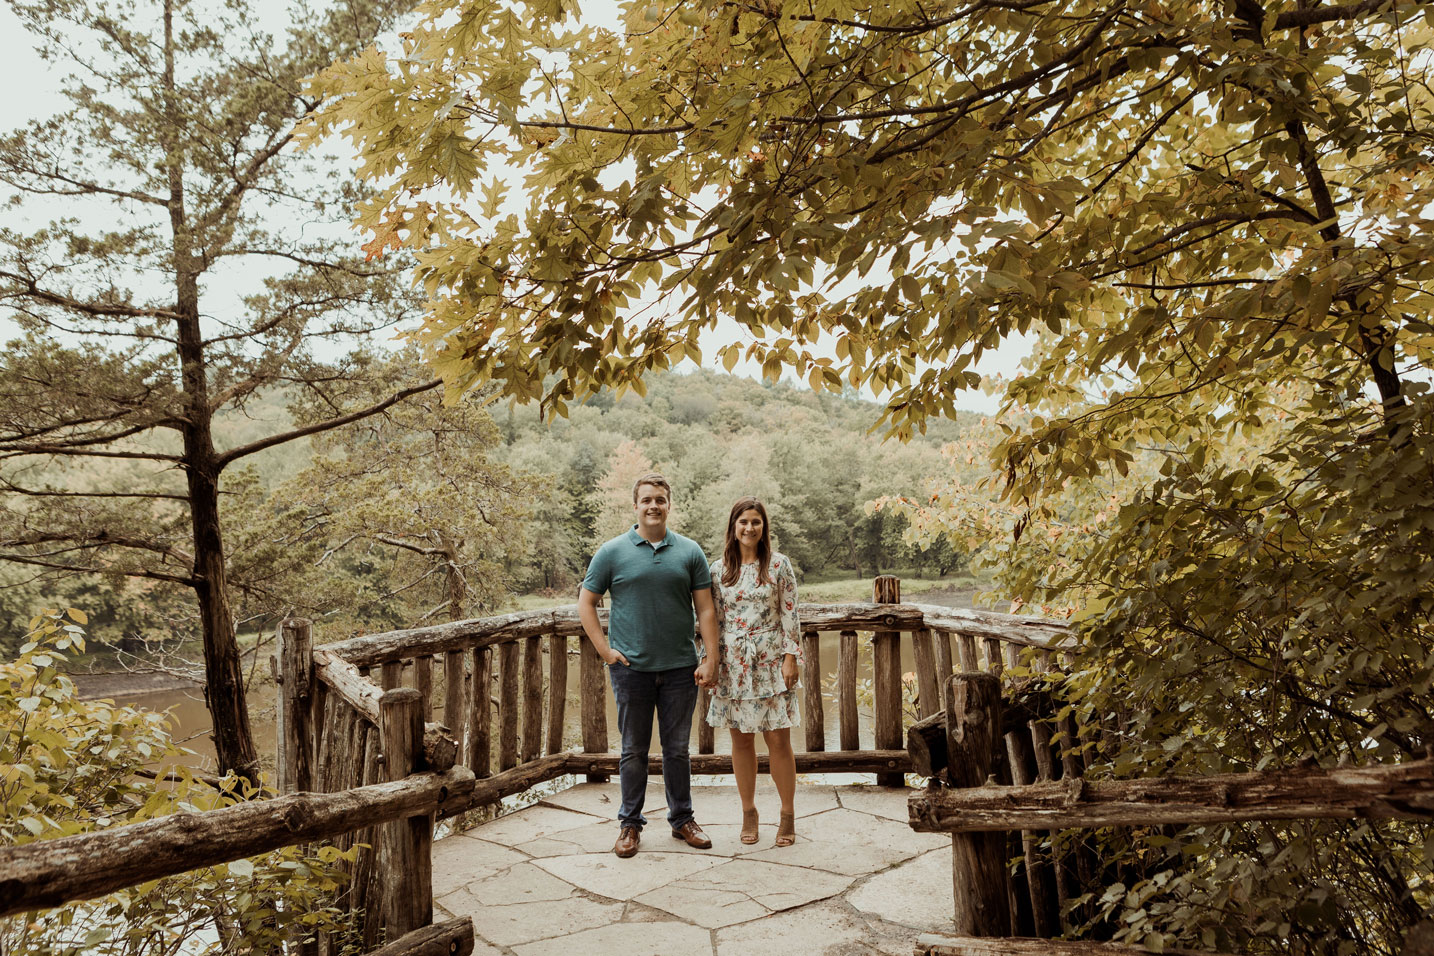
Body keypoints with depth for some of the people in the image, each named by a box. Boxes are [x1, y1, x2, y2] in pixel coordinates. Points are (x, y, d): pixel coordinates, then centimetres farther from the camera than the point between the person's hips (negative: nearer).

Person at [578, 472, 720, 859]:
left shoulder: (689, 552, 5)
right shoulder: (612, 552, 0)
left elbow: (705, 609, 4)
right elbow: (585, 602, 4)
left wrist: (710, 659, -3)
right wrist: (605, 650, -4)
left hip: (680, 668, 1)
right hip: (632, 668, -1)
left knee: (677, 748, 11)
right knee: (634, 750, 8)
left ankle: (682, 819, 26)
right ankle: (630, 823, 22)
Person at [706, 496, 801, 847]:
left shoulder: (779, 565, -1)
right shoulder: (719, 569, 5)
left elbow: (790, 614, -1)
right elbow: (714, 620, 8)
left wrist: (790, 657, -7)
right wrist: (711, 661, 3)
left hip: (770, 663, -2)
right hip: (733, 665, 2)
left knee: (779, 739, 0)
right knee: (741, 739, 9)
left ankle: (788, 814, 14)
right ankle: (748, 811, 24)